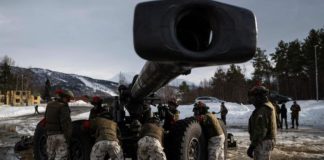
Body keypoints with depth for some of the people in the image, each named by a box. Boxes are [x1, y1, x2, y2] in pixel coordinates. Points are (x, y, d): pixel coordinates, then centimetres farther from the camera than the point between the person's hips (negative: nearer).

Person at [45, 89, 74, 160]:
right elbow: (65, 122, -19)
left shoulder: (49, 105, 12)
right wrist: (68, 136, -15)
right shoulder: (63, 107, -15)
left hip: (50, 134, 8)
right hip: (60, 135, -8)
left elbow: (46, 120, 18)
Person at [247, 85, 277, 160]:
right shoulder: (268, 107, 12)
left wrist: (252, 146, -23)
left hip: (262, 143, -11)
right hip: (268, 140, 11)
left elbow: (260, 131, -25)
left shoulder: (262, 110, -22)